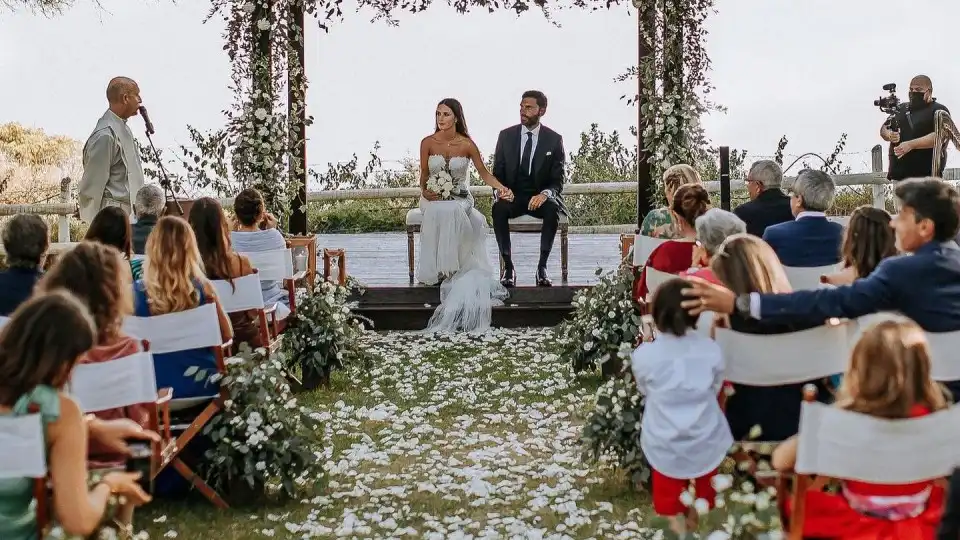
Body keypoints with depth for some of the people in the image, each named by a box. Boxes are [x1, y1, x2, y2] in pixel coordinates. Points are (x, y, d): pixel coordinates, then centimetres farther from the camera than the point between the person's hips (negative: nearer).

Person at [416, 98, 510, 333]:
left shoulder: (467, 144, -3)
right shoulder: (428, 143, 0)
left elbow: (484, 173, -1)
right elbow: (424, 175, 7)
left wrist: (501, 188, -17)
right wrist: (425, 191, -14)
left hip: (460, 199, 0)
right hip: (434, 198, 0)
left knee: (451, 212, -36)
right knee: (438, 213, -36)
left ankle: (450, 268, -29)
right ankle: (438, 268, -28)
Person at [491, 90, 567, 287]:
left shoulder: (554, 140, 0)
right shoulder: (506, 136, 4)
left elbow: (557, 180, -2)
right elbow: (497, 173, 6)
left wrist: (545, 194, -25)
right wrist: (502, 189, -18)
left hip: (540, 197, -1)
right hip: (512, 196, 1)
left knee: (552, 209, -36)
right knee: (498, 208, -33)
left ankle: (542, 267, -28)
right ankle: (508, 266, -28)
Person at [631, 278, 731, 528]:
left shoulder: (643, 355, -18)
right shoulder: (712, 350, -13)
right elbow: (715, 390, 2)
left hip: (666, 449, -2)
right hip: (706, 445, 2)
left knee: (668, 503, 19)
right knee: (704, 502, 25)